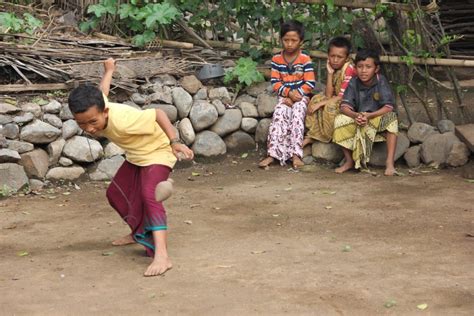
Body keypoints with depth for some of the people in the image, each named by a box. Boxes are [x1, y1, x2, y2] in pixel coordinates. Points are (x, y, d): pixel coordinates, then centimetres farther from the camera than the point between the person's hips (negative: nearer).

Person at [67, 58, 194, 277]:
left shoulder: (122, 121, -40)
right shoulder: (94, 107, -19)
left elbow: (158, 113, -31)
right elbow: (103, 91, 3)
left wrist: (175, 142, -36)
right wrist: (109, 70, 24)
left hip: (157, 151, -9)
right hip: (135, 155, 9)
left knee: (149, 196, -29)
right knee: (115, 194, 17)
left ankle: (161, 256, -40)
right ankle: (139, 233, 42)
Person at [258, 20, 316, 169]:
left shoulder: (305, 59, -4)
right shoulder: (276, 59, 4)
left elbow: (310, 84, -7)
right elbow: (275, 83, 0)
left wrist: (297, 93, -17)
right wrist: (288, 93, -16)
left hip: (301, 96, -2)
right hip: (284, 96, 2)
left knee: (297, 115, -29)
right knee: (279, 115, -25)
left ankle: (295, 154, -32)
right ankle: (273, 153, -33)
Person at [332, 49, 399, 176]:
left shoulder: (381, 82, -16)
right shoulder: (354, 83, -9)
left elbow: (388, 107, -23)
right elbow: (344, 106, -14)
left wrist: (369, 116, -36)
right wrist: (355, 115, -36)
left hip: (378, 119, -2)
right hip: (357, 122, 2)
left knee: (391, 118, -33)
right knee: (340, 120, -22)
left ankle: (389, 163, -31)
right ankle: (349, 161, -7)